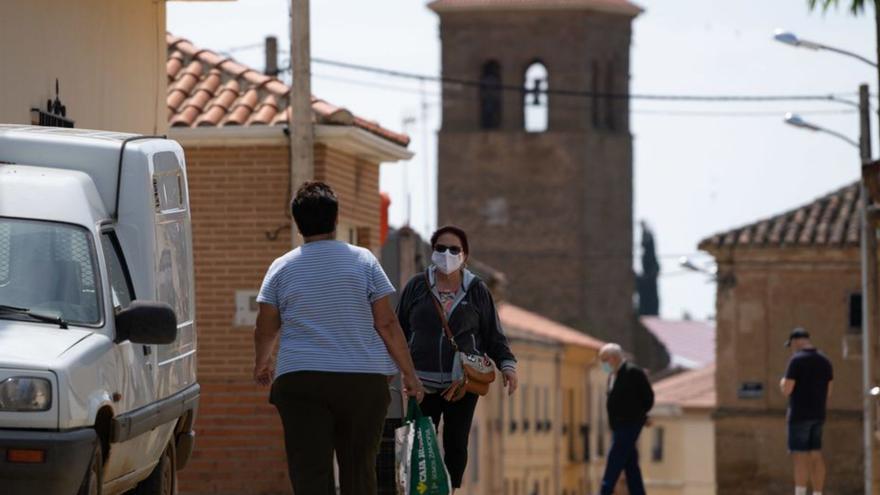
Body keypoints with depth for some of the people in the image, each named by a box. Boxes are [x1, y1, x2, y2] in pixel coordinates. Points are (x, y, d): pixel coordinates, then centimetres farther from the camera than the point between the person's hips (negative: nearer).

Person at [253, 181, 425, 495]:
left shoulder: (282, 268, 3)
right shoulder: (362, 261, 2)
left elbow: (265, 330, 10)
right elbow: (387, 324, 0)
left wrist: (261, 364, 30)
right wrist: (409, 374, 9)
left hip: (300, 380, -1)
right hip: (364, 380, 1)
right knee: (359, 469, 10)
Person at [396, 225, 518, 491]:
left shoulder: (477, 290, 8)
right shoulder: (417, 287, 8)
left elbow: (493, 335, 10)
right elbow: (399, 330, 12)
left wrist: (507, 364, -4)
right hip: (424, 382, 0)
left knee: (456, 444, -1)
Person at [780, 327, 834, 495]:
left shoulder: (796, 360, -12)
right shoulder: (825, 361, 10)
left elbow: (787, 390, -15)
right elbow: (828, 392, 12)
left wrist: (783, 383, 9)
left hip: (799, 415, -7)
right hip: (817, 415, 7)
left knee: (799, 457, -8)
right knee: (816, 456, 8)